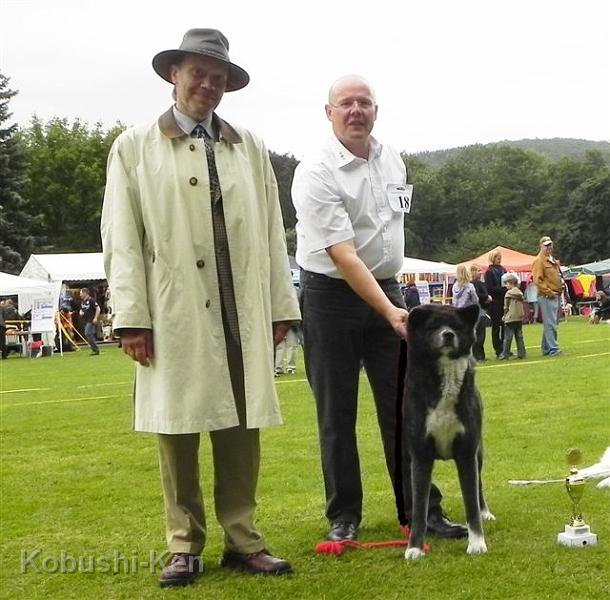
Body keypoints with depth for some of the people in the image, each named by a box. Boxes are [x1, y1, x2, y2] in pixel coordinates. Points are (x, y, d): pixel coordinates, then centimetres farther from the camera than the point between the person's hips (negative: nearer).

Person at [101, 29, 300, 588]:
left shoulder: (250, 147, 13)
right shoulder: (134, 147, 6)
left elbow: (271, 231, 11)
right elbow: (122, 238, 1)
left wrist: (280, 305, 7)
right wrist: (131, 316, -7)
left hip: (242, 312, 2)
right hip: (174, 315, -2)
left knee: (241, 428, 4)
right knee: (178, 431, 2)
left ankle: (243, 540, 13)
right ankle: (185, 547, 13)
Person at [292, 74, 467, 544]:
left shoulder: (393, 161, 5)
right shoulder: (315, 174, -16)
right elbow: (342, 255, -23)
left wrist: (394, 301, 15)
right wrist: (389, 312, -31)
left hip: (386, 290, 5)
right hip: (332, 294, -5)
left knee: (403, 405, 3)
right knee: (337, 413, 2)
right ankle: (344, 516, 13)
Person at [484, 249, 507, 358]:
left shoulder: (502, 269, 14)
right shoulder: (489, 272, -5)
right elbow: (489, 288, -13)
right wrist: (503, 289, -18)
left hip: (503, 301, 6)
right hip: (495, 303, -6)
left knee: (505, 325, 6)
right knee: (496, 326, 0)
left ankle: (504, 349, 13)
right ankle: (498, 350, 4)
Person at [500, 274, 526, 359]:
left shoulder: (508, 293, -10)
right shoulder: (520, 293, 8)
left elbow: (506, 306, -7)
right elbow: (521, 305, 13)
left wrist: (504, 316, 6)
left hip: (510, 318, -6)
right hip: (519, 318, 6)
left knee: (508, 337, -4)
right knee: (519, 336, 9)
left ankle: (505, 354, -3)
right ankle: (521, 353, 9)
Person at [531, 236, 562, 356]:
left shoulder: (553, 260, 20)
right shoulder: (539, 260, -9)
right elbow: (538, 280, -16)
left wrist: (561, 284, 13)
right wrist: (549, 292, -17)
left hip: (555, 296, 9)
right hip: (546, 297, -9)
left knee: (550, 324, 12)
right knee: (550, 324, -10)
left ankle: (546, 348, 18)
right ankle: (553, 349, -10)